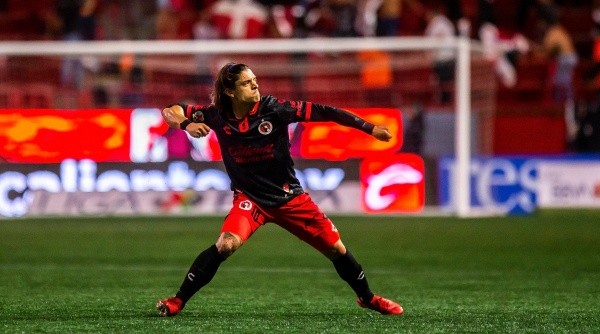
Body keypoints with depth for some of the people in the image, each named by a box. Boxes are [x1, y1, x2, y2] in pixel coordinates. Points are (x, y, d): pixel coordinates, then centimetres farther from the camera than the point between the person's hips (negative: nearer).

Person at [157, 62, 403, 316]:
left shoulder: (274, 109, -16)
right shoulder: (217, 116, -12)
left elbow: (322, 112, -16)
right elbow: (171, 111, -4)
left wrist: (369, 128, -18)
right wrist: (186, 124, -26)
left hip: (289, 197, 1)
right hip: (249, 198, -1)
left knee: (335, 248, 4)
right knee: (226, 244, -28)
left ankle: (367, 298, 30)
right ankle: (178, 301, -17)